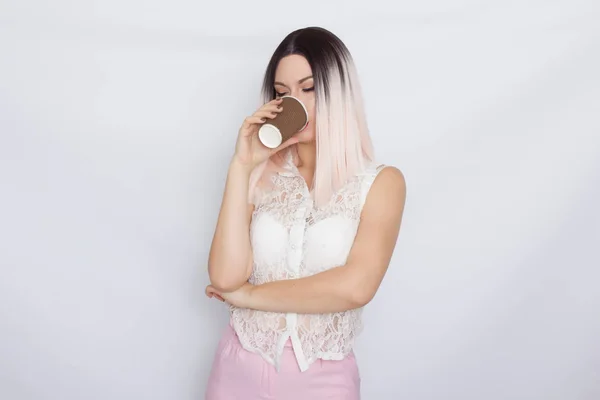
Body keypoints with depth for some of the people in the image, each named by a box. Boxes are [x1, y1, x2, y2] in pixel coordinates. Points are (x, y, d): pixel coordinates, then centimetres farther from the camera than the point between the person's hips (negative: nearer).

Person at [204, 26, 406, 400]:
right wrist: (242, 165, -13)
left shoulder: (381, 182, -7)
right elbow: (225, 276, -12)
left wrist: (247, 294, -11)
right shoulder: (262, 176, -1)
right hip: (240, 367, 2)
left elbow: (355, 287, -20)